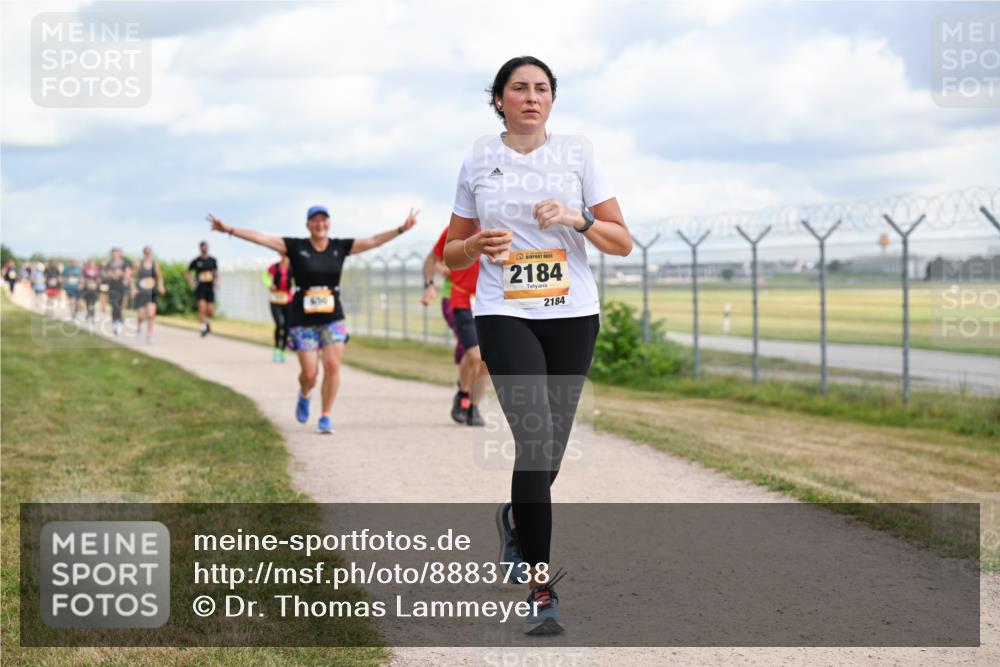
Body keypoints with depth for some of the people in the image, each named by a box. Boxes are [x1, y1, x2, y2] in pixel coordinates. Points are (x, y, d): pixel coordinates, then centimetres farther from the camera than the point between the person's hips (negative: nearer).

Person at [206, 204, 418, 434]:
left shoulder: (340, 247, 4)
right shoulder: (296, 247, -2)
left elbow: (374, 241, 0)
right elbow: (260, 237, -8)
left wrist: (402, 229, -9)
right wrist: (229, 230, -16)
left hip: (333, 319, 2)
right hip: (303, 320, -2)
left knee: (332, 366, -12)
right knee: (309, 373, -4)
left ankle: (325, 417, 1)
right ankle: (303, 396, 32)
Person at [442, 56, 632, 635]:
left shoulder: (577, 152, 5)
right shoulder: (478, 162, 7)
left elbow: (623, 242, 3)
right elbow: (453, 252, 15)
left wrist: (576, 218, -15)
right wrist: (478, 246, -8)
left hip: (573, 315, 2)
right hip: (505, 315, -2)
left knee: (550, 449, 6)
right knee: (536, 438, -18)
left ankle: (515, 518, 41)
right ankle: (541, 588, -15)